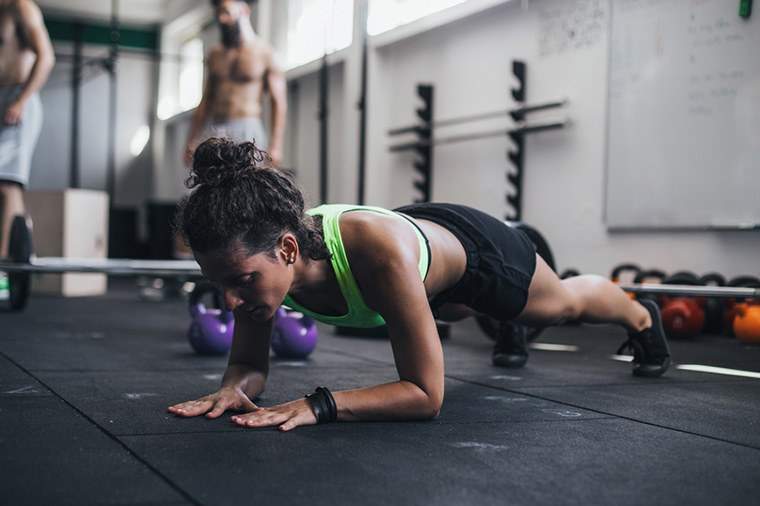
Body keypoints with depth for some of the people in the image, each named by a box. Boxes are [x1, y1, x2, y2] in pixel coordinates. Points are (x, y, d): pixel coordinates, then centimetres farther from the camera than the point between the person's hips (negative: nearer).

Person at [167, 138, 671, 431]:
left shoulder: (380, 252, -51)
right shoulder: (258, 251, -34)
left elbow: (426, 393, -45)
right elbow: (250, 361, -20)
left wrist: (318, 405, -55)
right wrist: (233, 387, -42)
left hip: (472, 246, -5)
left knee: (565, 303, 28)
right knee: (458, 312, 41)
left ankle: (643, 318, 64)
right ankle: (511, 327, 78)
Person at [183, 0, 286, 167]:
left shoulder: (265, 53, 0)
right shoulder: (215, 55, 16)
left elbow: (279, 102, -4)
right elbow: (205, 102, 19)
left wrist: (276, 145, -14)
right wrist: (191, 141, 12)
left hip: (246, 131, -5)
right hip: (214, 132, 5)